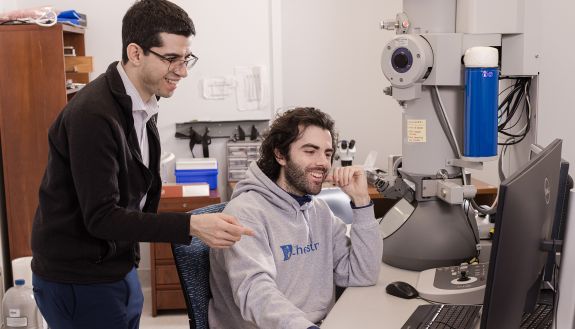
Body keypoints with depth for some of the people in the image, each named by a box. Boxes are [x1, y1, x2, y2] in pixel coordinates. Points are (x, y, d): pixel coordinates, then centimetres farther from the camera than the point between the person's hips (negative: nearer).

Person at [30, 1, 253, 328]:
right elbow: (100, 217, -26)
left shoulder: (144, 103, 4)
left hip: (119, 270, 8)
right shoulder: (93, 115, -24)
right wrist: (191, 225, -31)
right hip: (78, 282, -8)